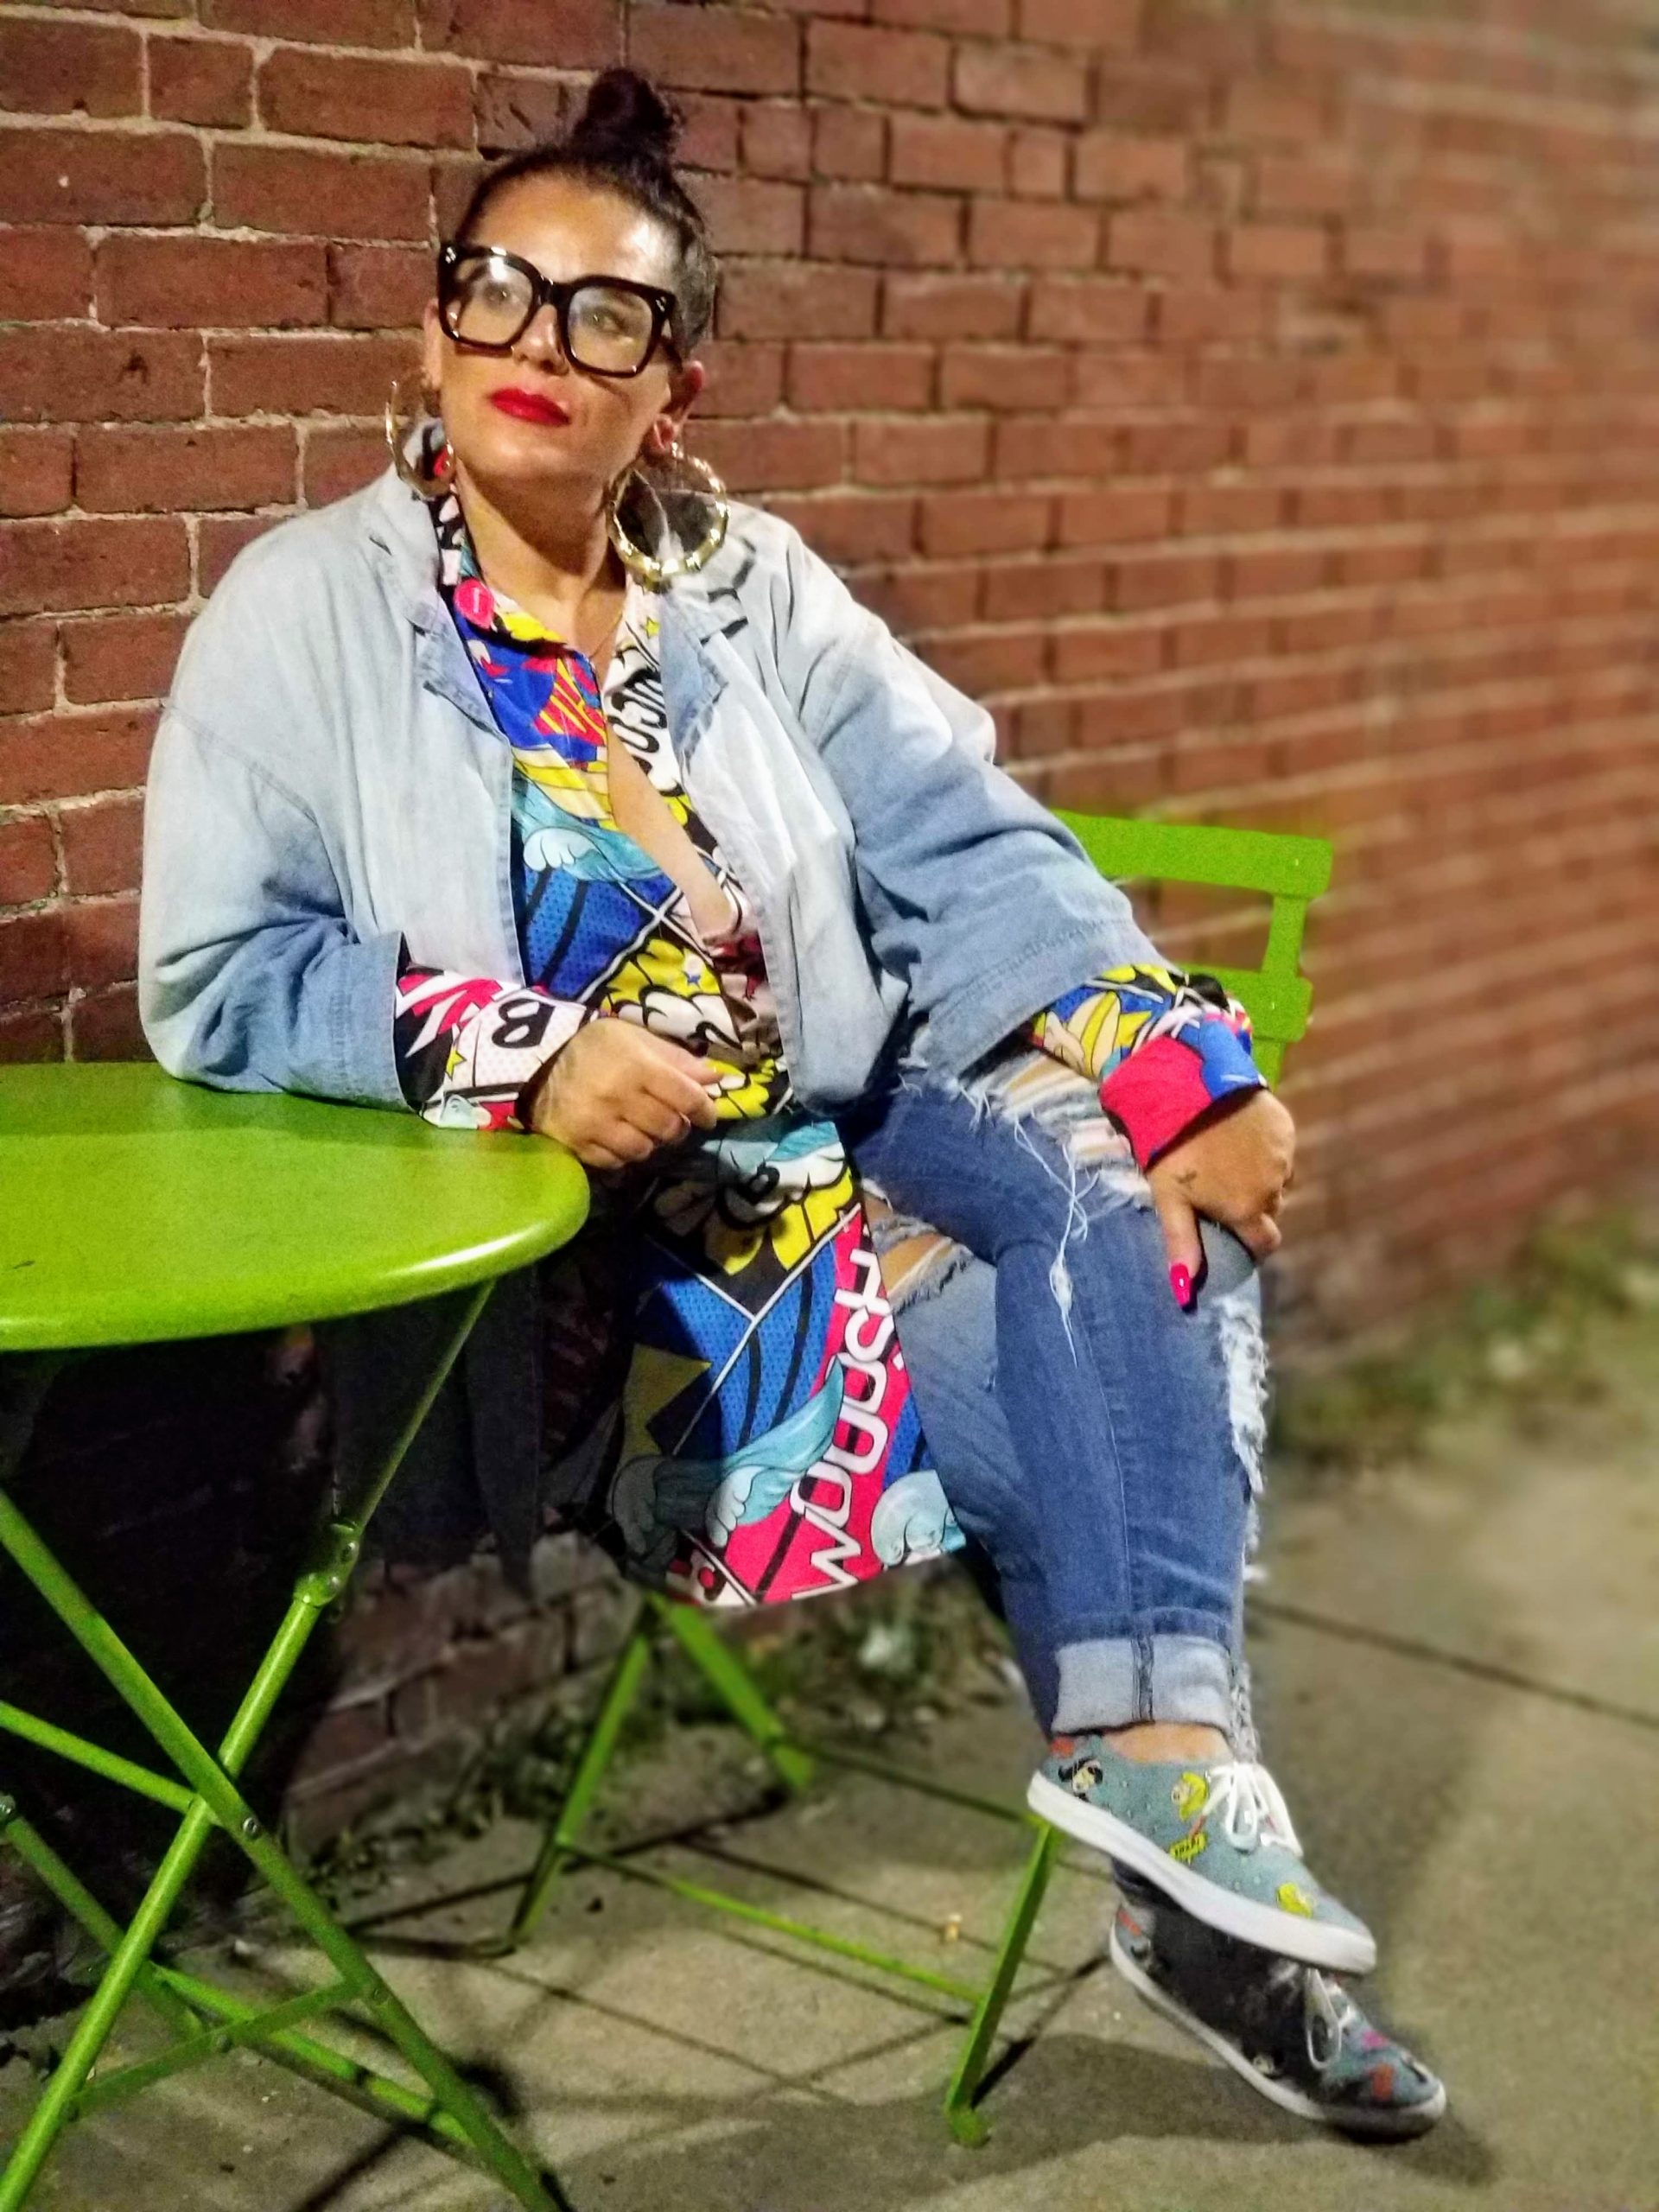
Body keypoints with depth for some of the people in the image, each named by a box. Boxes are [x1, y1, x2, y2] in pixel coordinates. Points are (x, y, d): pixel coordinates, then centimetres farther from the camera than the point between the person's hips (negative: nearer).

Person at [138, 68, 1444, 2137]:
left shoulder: (755, 589, 11)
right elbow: (219, 978, -9)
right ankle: (1173, 1808, -5)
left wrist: (1178, 1060, -13)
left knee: (1129, 1189, -23)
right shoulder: (307, 612, -1)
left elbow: (970, 854, 2)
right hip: (561, 1236, -4)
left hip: (845, 1123, 5)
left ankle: (1160, 1757, -25)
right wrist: (520, 1057, -23)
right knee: (1053, 1377, -21)